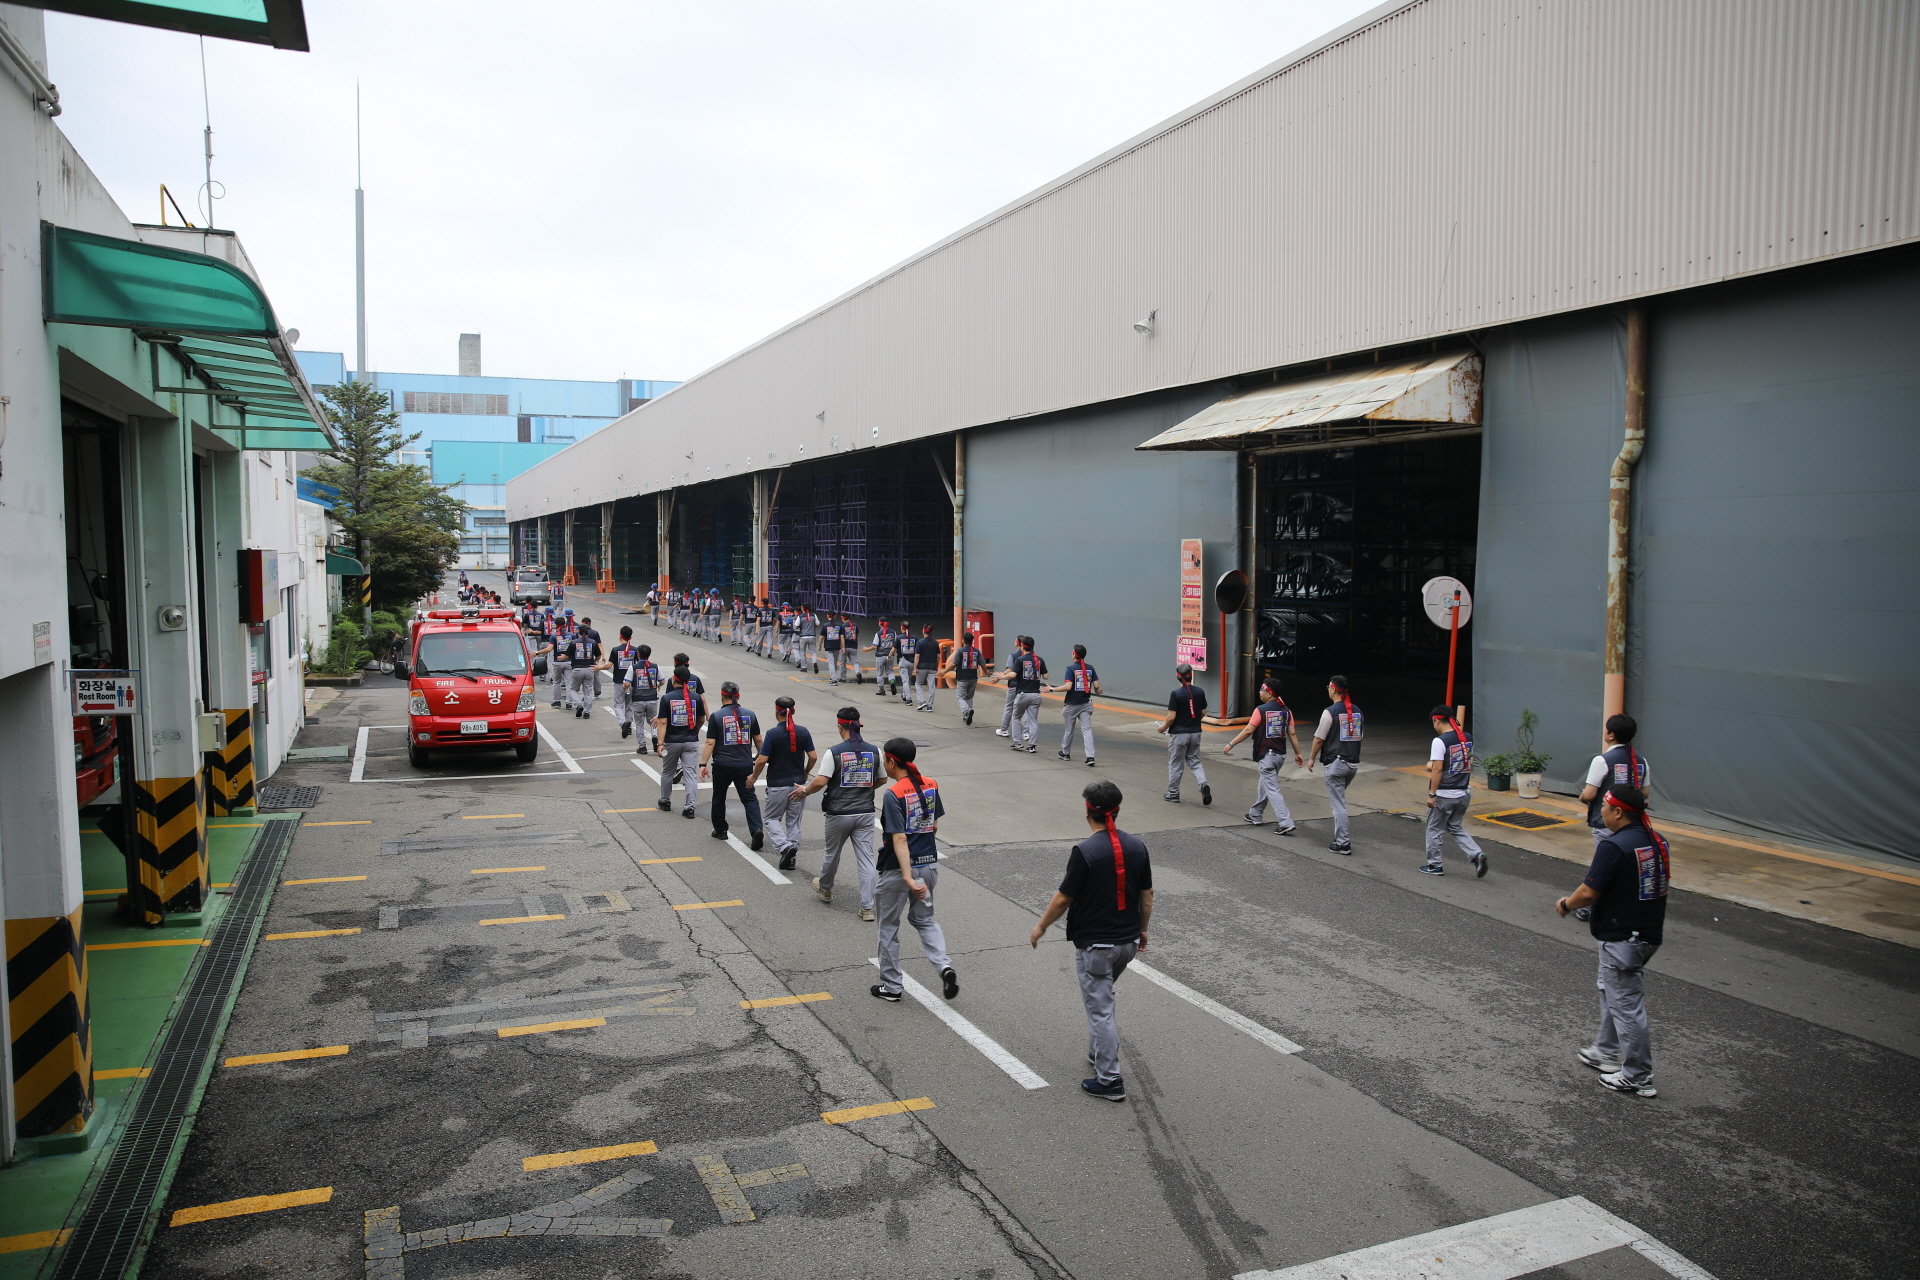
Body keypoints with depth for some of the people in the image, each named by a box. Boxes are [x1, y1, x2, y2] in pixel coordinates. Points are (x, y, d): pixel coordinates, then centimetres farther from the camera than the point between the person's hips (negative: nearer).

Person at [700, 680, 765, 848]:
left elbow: (710, 743, -10)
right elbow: (758, 740, 11)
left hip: (722, 765, -2)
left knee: (719, 798, 17)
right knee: (750, 798, 4)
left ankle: (720, 830, 28)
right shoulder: (750, 715, 3)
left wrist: (703, 764, -7)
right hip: (745, 765, 2)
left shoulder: (716, 716, -7)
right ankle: (756, 829, -14)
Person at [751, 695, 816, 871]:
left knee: (771, 818, 12)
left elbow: (762, 760, -15)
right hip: (798, 785, 4)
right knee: (794, 821, 14)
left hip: (777, 785, -4)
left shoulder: (773, 734, -14)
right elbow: (813, 757, -2)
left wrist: (753, 778, 2)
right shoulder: (803, 732, -3)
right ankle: (792, 857, 13)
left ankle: (785, 846, -10)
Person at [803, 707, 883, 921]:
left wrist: (805, 791, 0)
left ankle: (825, 889, 44)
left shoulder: (834, 752, -14)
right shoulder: (874, 751, -2)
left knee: (832, 854, 20)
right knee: (866, 858, 4)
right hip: (865, 813, 2)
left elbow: (820, 781, -19)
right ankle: (867, 907, 1)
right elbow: (882, 779, 10)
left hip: (839, 813, -2)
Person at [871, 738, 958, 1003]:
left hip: (898, 868, -6)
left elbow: (899, 838, -24)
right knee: (923, 919, 22)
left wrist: (908, 877, -27)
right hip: (929, 864, 6)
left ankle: (891, 987, 22)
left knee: (889, 925, 12)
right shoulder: (931, 785, 1)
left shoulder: (893, 794, -19)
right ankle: (944, 965, -1)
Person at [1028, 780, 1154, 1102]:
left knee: (1100, 1009, 3)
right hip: (1128, 942, 7)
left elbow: (1063, 898, -13)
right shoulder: (1137, 846, -3)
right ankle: (1098, 1053, 38)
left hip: (1095, 944, -6)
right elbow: (1147, 894, 6)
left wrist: (1041, 926, 3)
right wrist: (1142, 929, 21)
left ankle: (1109, 1080, 8)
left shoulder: (1085, 851, -20)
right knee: (1100, 999, 27)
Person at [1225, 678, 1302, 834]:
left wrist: (1231, 744, -6)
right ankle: (1256, 815, 34)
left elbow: (1248, 731, -13)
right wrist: (1298, 753, 11)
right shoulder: (1286, 711, 4)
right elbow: (1292, 733, 4)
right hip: (1280, 754, 7)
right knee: (1265, 785, 21)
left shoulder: (1261, 710, -14)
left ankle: (1286, 823, -12)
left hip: (1266, 755, -7)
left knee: (1272, 789, -5)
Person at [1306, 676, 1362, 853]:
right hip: (1354, 763, 7)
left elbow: (1319, 739, -10)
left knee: (1338, 803, -1)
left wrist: (1312, 758, 3)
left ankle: (1343, 844, 1)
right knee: (1338, 799, 23)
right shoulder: (1358, 712, 6)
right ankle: (1343, 837, 25)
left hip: (1335, 763, -7)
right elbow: (1361, 737, 13)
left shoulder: (1330, 712, -14)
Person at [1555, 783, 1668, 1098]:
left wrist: (1566, 904, -3)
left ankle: (1638, 1077, 11)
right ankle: (1607, 1052, 37)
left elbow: (1589, 893, -23)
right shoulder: (1657, 841, 3)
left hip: (1621, 938, -9)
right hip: (1650, 932, 9)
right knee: (1610, 989, 25)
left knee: (1626, 1004, 2)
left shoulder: (1614, 847, -23)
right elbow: (1659, 884, 14)